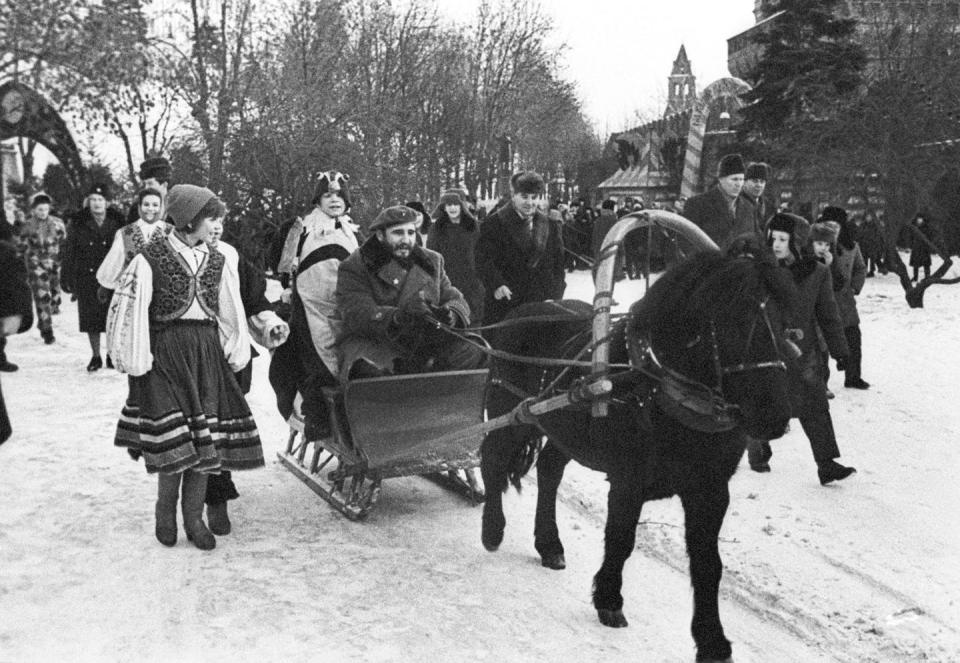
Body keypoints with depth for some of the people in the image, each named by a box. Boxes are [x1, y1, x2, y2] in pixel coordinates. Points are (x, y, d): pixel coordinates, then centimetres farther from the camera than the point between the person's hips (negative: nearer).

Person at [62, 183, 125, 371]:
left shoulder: (118, 222, -1)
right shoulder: (78, 223, 0)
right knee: (91, 319, 6)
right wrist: (67, 279, -1)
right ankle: (96, 356, 19)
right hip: (87, 279, 1)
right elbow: (68, 253, 3)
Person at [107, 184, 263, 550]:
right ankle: (165, 508, 17)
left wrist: (235, 353, 10)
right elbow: (129, 310, -8)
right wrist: (136, 360, -10)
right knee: (174, 437, -7)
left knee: (205, 436, 2)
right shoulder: (151, 258, -7)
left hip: (207, 353, 5)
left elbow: (231, 311, 16)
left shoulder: (216, 260, 11)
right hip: (167, 351, -5)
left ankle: (194, 516, 14)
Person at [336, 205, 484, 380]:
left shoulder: (432, 261, 16)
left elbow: (454, 299, 12)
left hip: (425, 344, 4)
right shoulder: (354, 267, -1)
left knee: (472, 350, -19)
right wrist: (398, 317, -35)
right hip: (374, 343, -4)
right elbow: (356, 314, -16)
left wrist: (450, 315, -16)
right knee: (369, 370, -37)